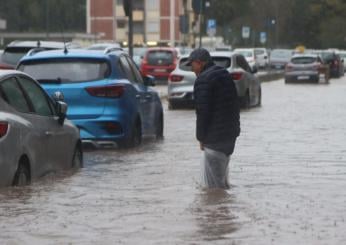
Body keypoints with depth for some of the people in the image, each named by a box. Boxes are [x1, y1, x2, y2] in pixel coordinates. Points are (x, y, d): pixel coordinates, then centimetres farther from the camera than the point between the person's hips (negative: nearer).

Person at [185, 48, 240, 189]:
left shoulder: (203, 80, -15)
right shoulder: (225, 75, 15)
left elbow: (203, 112, -18)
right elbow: (235, 104, 18)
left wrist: (201, 137, -9)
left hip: (215, 137, -10)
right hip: (231, 133, 10)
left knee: (213, 180, -4)